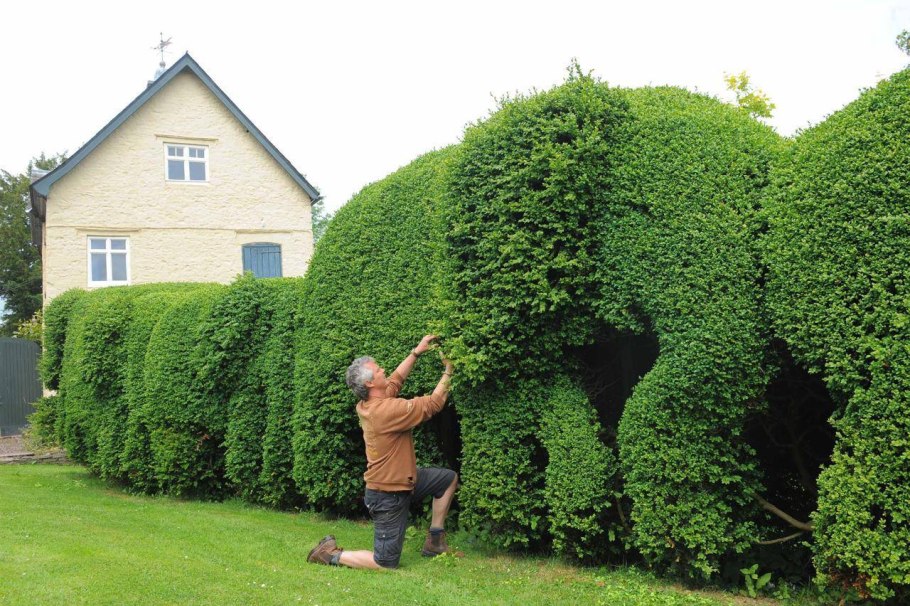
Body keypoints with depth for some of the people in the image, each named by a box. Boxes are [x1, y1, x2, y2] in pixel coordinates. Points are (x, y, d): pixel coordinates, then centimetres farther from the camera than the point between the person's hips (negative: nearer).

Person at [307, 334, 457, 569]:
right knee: (386, 563, -3)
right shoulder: (387, 410, -28)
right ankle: (331, 554, 8)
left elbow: (395, 380, 18)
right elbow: (434, 403, -20)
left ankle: (435, 540, 19)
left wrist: (415, 353, 16)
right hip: (388, 495, -10)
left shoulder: (368, 404, -2)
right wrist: (448, 371, -10)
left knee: (449, 478, 14)